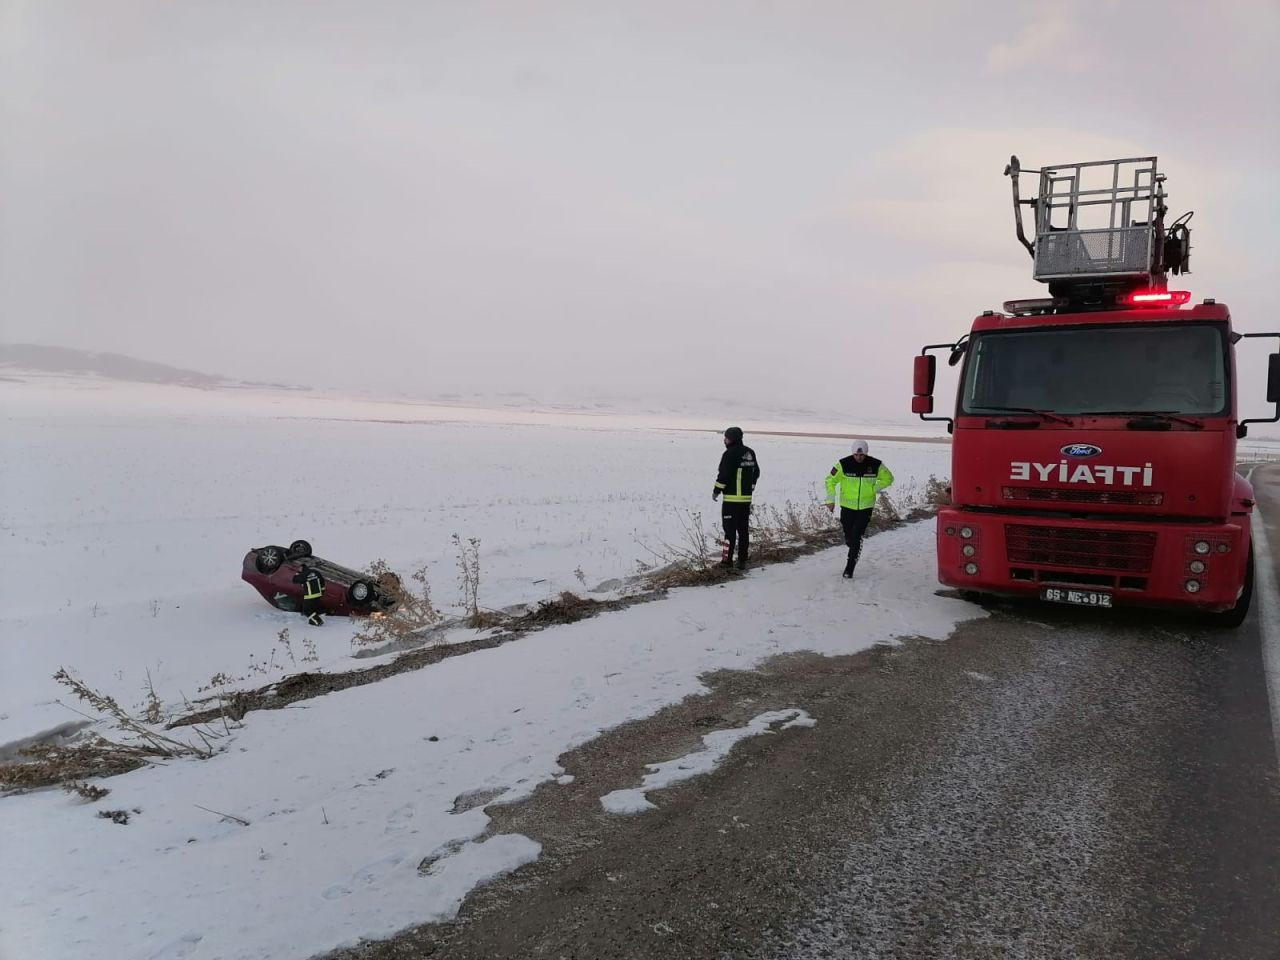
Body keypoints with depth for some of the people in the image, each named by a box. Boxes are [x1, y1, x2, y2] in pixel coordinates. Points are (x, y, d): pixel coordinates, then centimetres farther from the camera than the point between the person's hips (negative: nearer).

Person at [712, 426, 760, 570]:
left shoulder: (731, 453, -14)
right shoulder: (750, 453, 11)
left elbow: (723, 475, -16)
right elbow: (756, 472, 19)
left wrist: (716, 491, -5)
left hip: (732, 499, -7)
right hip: (746, 499, 7)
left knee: (730, 529, -2)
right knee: (743, 530, 10)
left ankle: (728, 560, 0)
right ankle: (742, 561, 11)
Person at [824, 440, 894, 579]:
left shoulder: (876, 465, -8)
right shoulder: (843, 464, -11)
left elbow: (888, 478, 8)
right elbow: (830, 480, -2)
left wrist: (874, 489, -6)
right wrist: (831, 500, -9)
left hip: (866, 506, -1)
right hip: (847, 505, 1)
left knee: (857, 537, -10)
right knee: (848, 535, 8)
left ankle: (850, 568, -2)